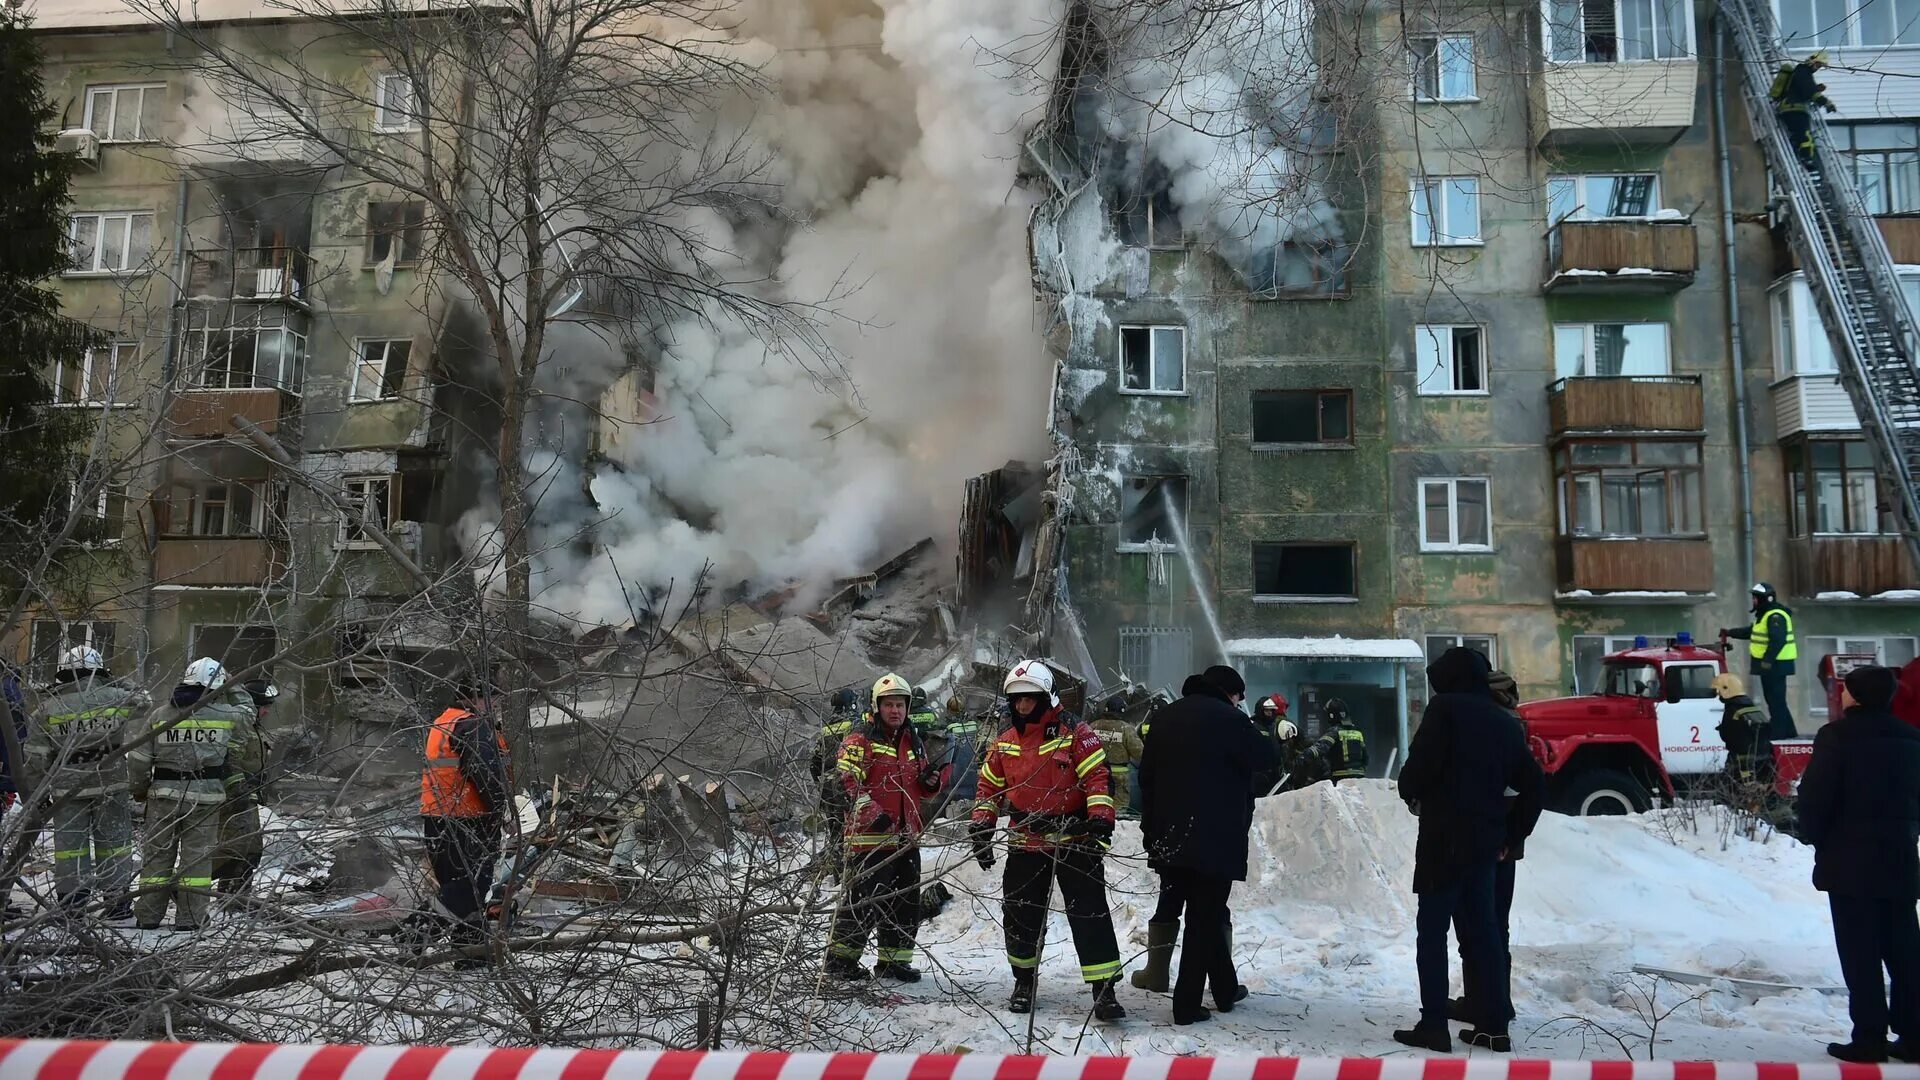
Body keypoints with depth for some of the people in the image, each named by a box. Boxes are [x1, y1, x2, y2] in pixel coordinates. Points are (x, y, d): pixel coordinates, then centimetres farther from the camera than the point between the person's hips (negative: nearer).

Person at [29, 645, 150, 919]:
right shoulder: (117, 697, -7)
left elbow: (36, 754, 3)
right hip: (110, 784, -1)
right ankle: (117, 901, 11)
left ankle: (71, 903, 12)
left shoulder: (48, 707, 0)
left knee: (69, 844, 10)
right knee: (113, 842, 8)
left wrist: (41, 786, 15)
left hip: (66, 787, 1)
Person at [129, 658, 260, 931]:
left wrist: (140, 789, 18)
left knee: (157, 853, 12)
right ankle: (189, 918, 7)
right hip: (205, 796, -2)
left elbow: (138, 759, 3)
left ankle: (148, 916, 18)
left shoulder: (159, 716, 3)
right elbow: (247, 714, 20)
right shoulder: (228, 715, -3)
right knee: (197, 855, 5)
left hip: (164, 795, 2)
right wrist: (236, 690, 33)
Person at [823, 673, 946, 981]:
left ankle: (895, 960, 25)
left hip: (906, 837, 8)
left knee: (907, 901, 12)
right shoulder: (861, 739, -7)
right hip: (870, 837, -7)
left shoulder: (913, 742, 17)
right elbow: (846, 781, -17)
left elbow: (922, 790, 25)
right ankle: (840, 957, 8)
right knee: (864, 899, -6)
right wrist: (871, 813, -25)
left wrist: (932, 779, 1)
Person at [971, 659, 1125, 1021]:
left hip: (1075, 841, -4)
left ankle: (1104, 990, -1)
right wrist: (981, 827, 11)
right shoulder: (1005, 743, 9)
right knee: (1021, 915, 10)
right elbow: (990, 786, 18)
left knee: (1090, 914, -6)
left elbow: (1098, 777, -11)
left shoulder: (1073, 732, -7)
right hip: (1025, 844, 4)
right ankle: (1024, 981, 29)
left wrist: (1099, 819, -21)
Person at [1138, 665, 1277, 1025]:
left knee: (1208, 913, 20)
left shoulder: (1166, 717, 14)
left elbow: (1147, 775, 16)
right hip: (1215, 838, -7)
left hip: (1168, 836, 7)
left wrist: (1150, 825, 20)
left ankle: (1226, 989, 29)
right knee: (1206, 917, -1)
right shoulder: (1227, 718, -10)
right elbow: (1266, 758, -7)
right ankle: (1187, 1004, 0)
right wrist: (1264, 738, 14)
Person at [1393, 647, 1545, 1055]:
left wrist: (1411, 793, 3)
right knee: (1482, 932, 12)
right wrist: (1513, 835, 17)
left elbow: (1421, 764, -18)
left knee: (1432, 932, -1)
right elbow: (1533, 784, 15)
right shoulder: (1505, 722, 14)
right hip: (1486, 840, 7)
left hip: (1445, 838, -7)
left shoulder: (1445, 708, -8)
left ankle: (1433, 1026, -2)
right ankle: (1493, 1026, 13)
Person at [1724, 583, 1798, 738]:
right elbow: (1751, 632, 31)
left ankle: (1778, 734, -6)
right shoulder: (1765, 615, 18)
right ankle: (1789, 732, 23)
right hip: (1768, 665, 11)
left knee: (1776, 700, -8)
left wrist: (1768, 660, -31)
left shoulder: (1776, 616, -17)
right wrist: (1730, 632, 29)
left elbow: (1778, 640, -27)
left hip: (1775, 665, -11)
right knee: (1774, 700, 16)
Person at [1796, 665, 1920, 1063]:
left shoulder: (1838, 736, -13)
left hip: (1849, 861, -6)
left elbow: (1814, 795, -15)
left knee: (1860, 953, -2)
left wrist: (1813, 835, 1)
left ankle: (1869, 1037, -1)